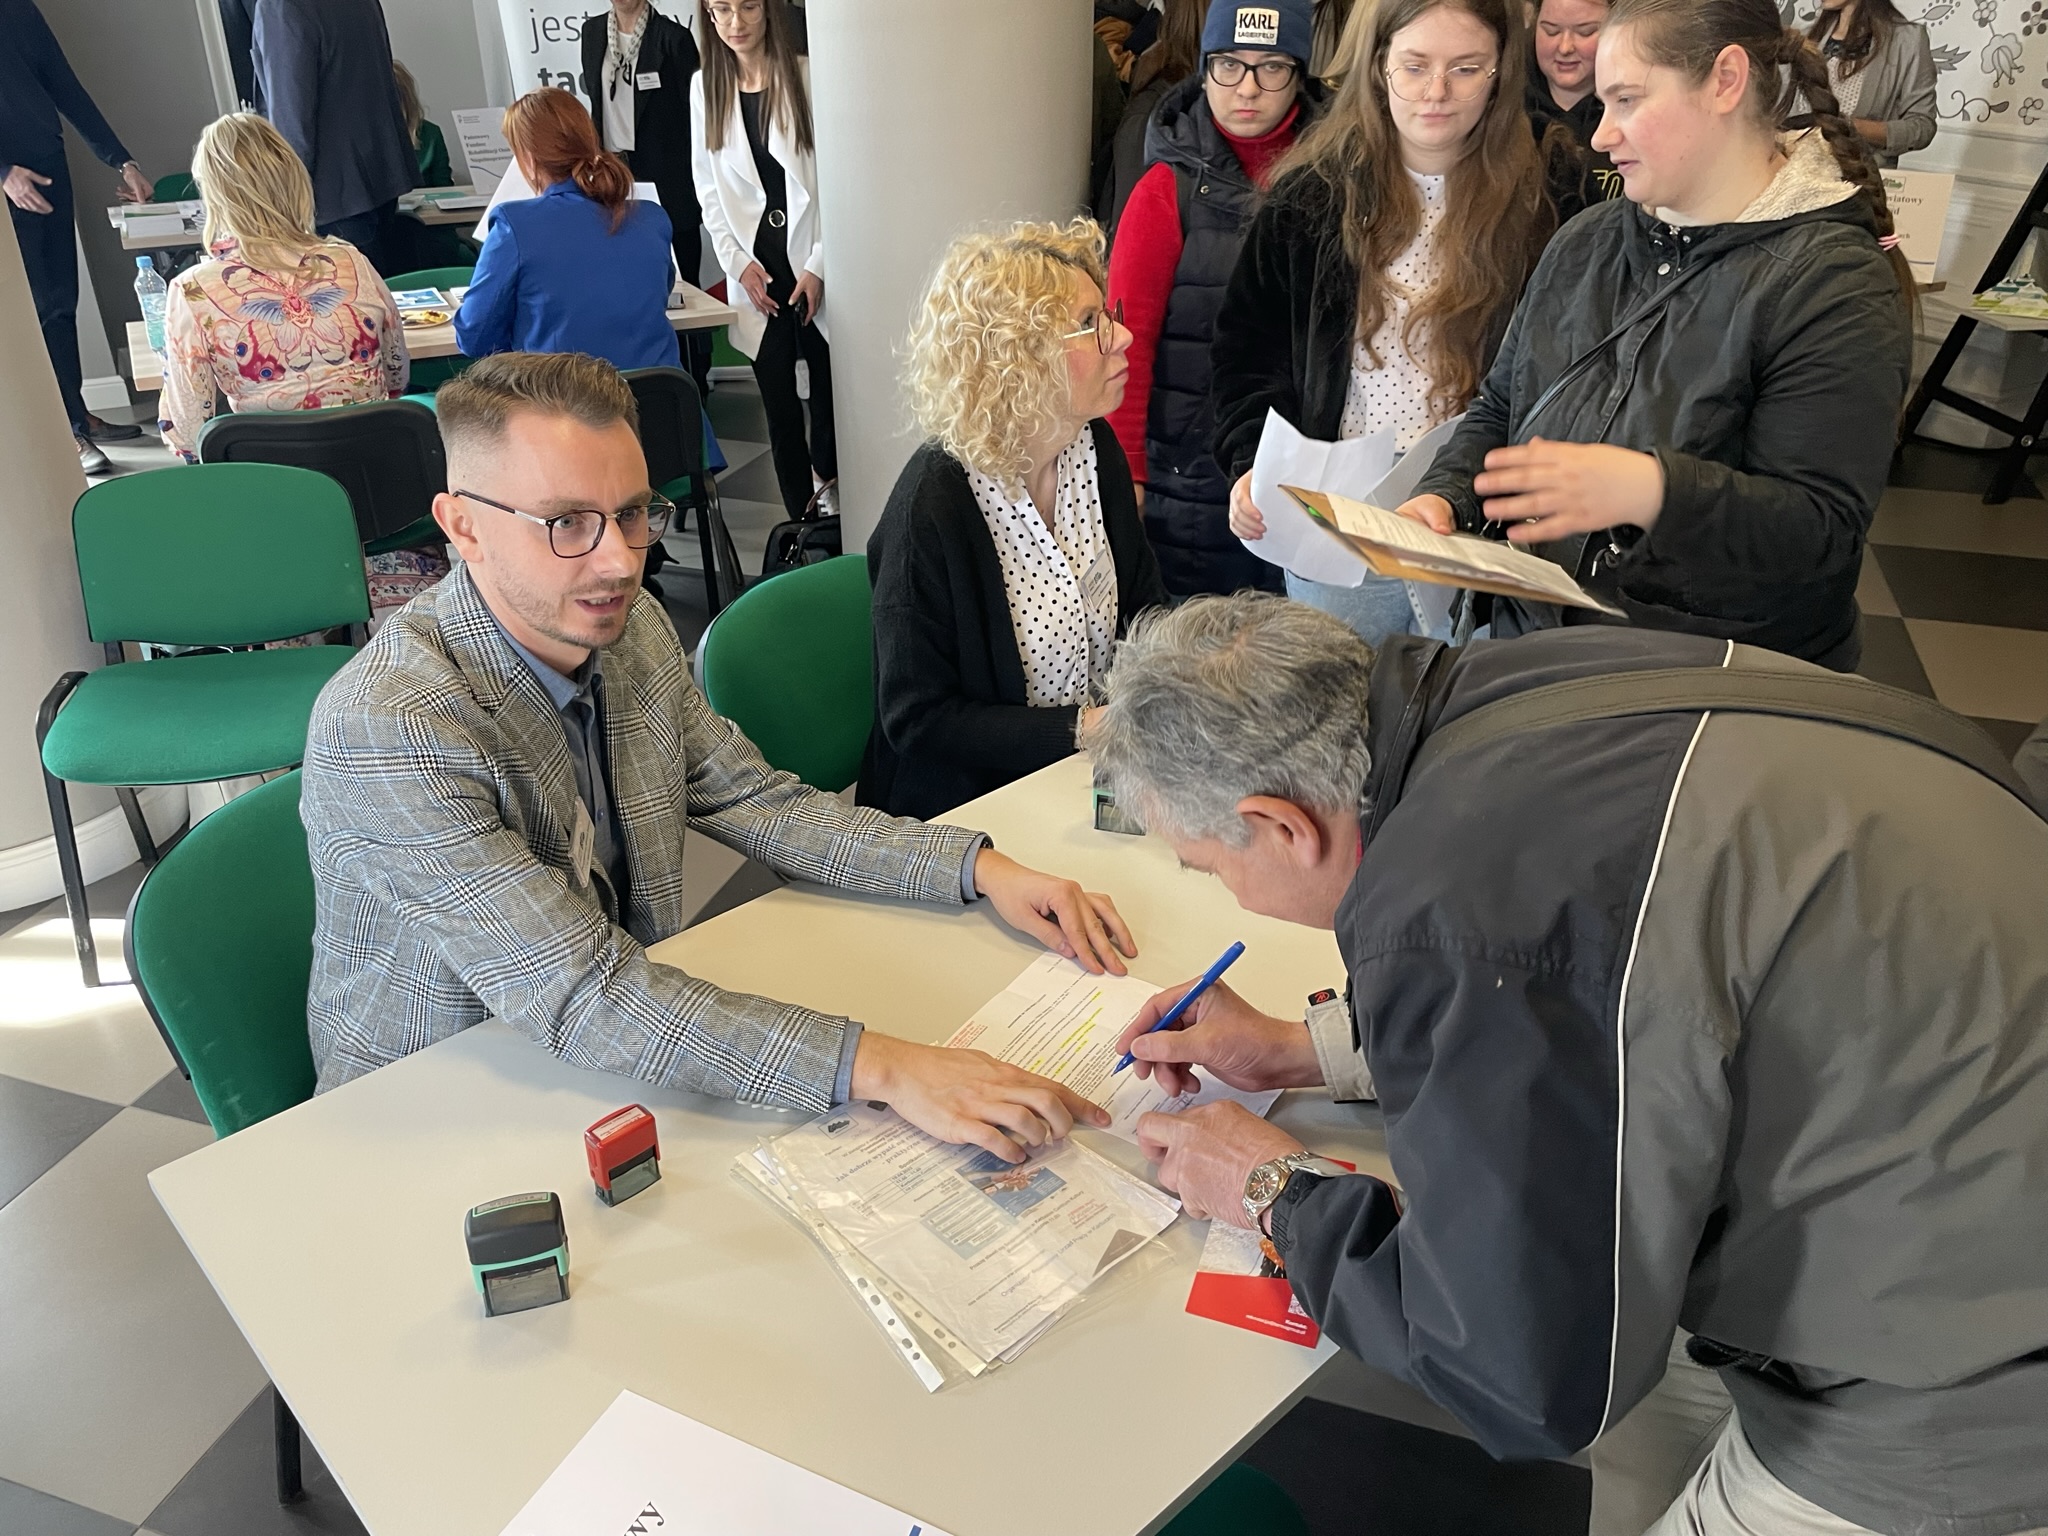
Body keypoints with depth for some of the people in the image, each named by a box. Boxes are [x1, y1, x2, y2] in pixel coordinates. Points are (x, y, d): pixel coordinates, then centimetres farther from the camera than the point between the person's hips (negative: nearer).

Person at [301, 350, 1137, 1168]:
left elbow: (755, 802, 3)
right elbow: (581, 998, -32)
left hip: (620, 1060, 6)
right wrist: (880, 1067, -38)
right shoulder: (386, 730, -28)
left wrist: (977, 867, -10)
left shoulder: (631, 625, -4)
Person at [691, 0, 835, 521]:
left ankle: (828, 483, 28)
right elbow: (707, 188, 11)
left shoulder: (807, 77, -5)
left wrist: (819, 266, -11)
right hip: (755, 268, 3)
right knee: (778, 400, 4)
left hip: (814, 265, -3)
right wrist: (738, 261, 0)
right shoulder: (704, 86, 7)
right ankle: (804, 517, 13)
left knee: (827, 387, 1)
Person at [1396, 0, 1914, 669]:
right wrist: (1444, 497, -4)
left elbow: (1823, 528, -16)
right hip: (1530, 637, 4)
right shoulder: (1586, 242, 11)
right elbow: (1500, 410, 16)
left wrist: (1649, 491, -32)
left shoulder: (1840, 286, -9)